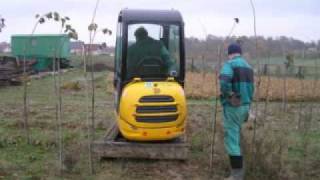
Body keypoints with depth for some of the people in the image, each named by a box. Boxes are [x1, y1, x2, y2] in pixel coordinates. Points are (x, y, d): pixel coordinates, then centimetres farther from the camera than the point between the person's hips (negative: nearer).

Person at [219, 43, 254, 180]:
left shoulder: (229, 64, -10)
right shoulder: (248, 66, 15)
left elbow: (224, 81, -31)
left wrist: (229, 95, -15)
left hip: (233, 107, -8)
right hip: (245, 106, 8)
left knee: (231, 139, -3)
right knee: (236, 136, 22)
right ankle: (239, 168, 31)